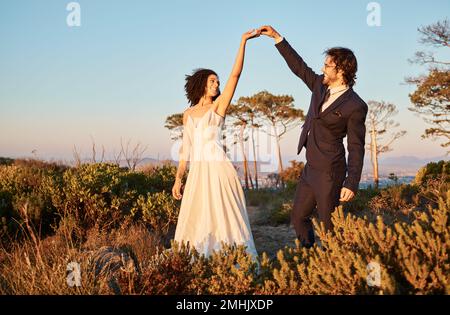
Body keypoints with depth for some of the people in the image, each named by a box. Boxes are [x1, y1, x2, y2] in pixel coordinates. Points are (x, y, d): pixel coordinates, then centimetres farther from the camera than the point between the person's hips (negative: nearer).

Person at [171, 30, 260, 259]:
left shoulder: (218, 105, 5)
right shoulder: (188, 114, 16)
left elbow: (235, 74, -5)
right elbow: (186, 148, 16)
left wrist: (243, 42, -8)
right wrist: (178, 178, 11)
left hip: (217, 169, -4)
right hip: (197, 171, 4)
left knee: (222, 219, -3)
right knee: (196, 220, 6)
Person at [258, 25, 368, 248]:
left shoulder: (355, 106, -14)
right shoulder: (320, 86, 6)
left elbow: (356, 148, -14)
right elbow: (299, 67, 18)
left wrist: (351, 184, -19)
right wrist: (277, 38, 16)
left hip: (329, 173, -8)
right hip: (310, 169, 9)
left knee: (328, 226, -3)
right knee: (298, 218, 15)